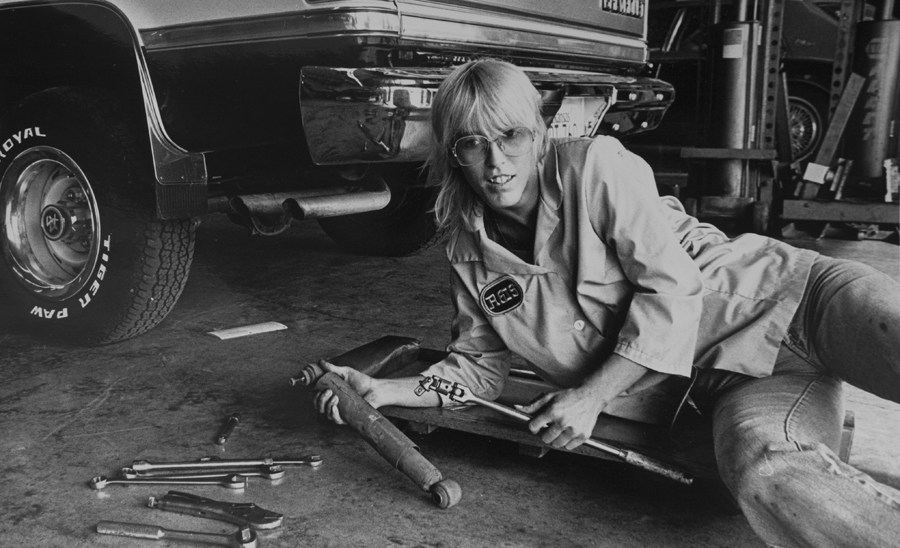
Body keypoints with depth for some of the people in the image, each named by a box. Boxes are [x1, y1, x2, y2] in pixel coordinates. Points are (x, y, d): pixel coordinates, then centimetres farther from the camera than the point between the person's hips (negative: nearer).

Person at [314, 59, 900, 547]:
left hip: (774, 291, -1)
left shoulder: (596, 164, -8)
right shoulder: (471, 257, 5)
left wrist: (591, 396, -15)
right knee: (761, 468, -35)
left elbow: (672, 288, -12)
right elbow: (479, 366, 14)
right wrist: (384, 390, 0)